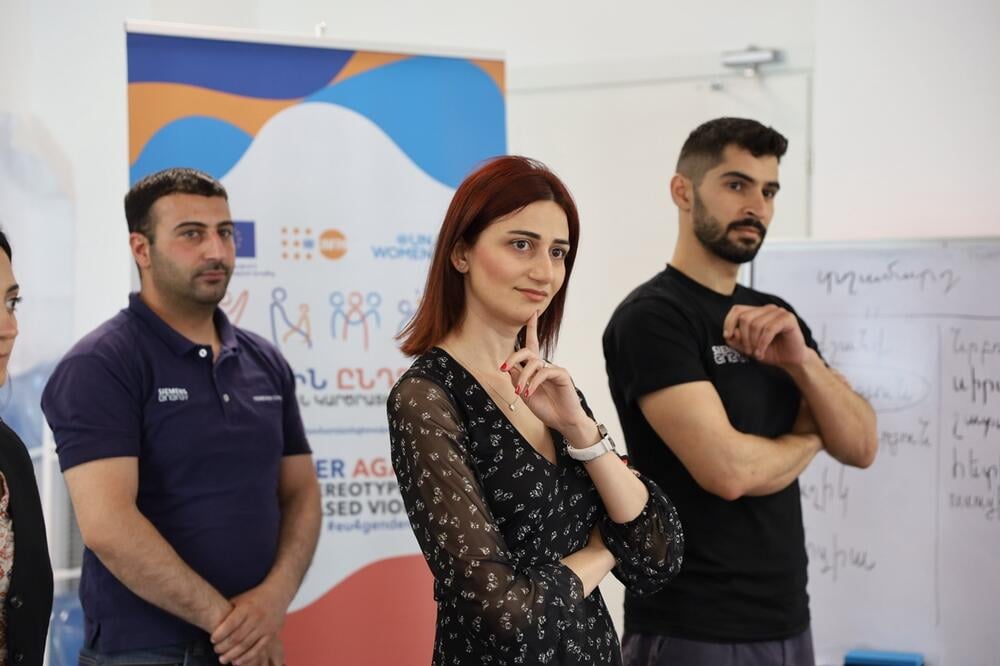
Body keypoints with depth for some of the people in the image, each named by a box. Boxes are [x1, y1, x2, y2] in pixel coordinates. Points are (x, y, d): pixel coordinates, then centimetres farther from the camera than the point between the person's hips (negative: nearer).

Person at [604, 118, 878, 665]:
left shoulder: (778, 317, 11)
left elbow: (861, 447, 2)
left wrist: (801, 360, -15)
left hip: (786, 620, 8)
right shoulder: (651, 317, -13)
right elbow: (727, 469, -24)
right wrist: (806, 439, -4)